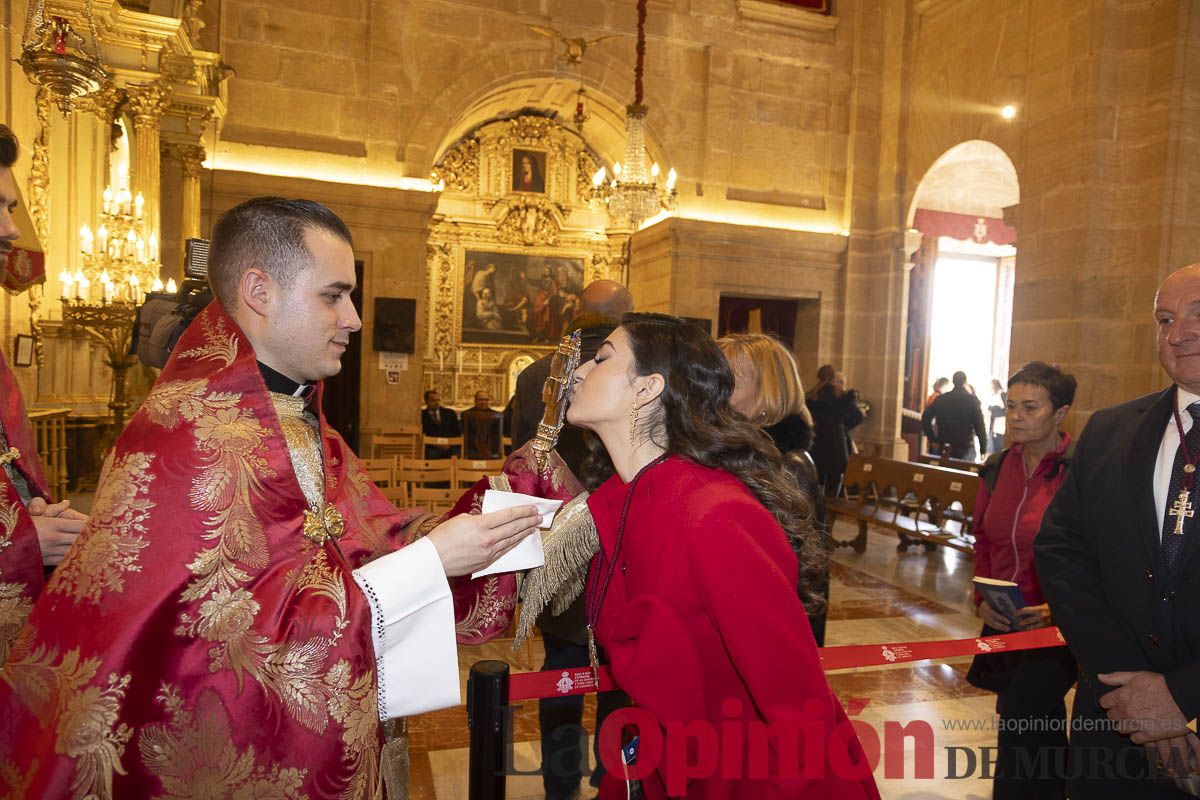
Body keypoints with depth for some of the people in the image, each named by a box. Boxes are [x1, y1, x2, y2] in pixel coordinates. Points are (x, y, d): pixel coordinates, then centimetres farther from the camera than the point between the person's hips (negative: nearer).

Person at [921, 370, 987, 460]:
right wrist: (983, 449, -4)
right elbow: (979, 426, -9)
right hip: (965, 449, -3)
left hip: (943, 448, 3)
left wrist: (932, 439, 3)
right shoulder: (972, 400, -4)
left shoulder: (941, 398, 4)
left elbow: (925, 419, 0)